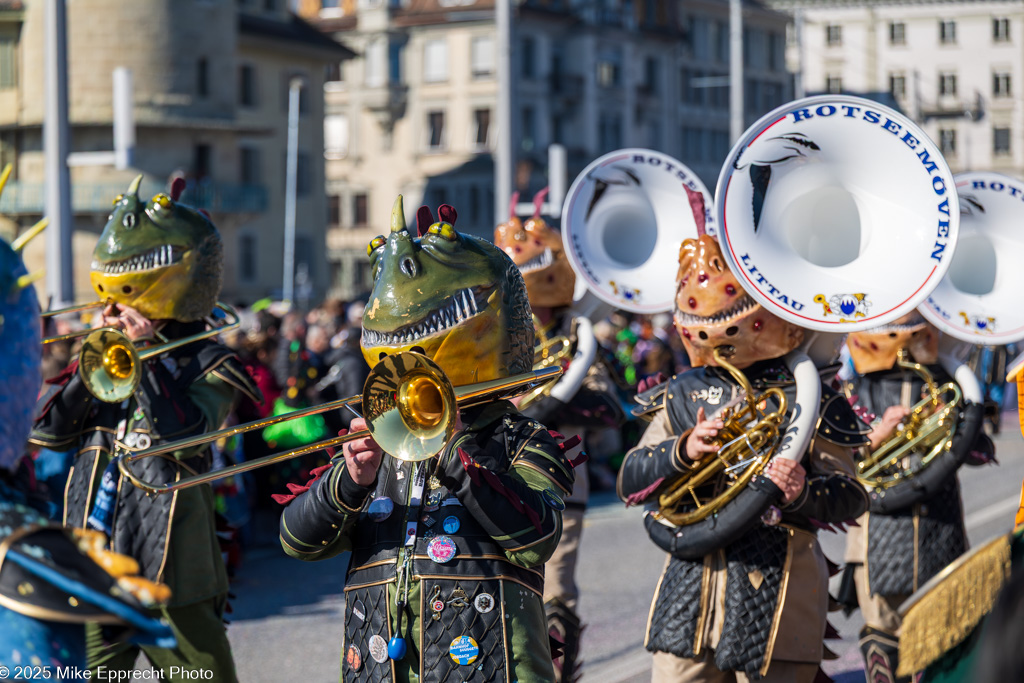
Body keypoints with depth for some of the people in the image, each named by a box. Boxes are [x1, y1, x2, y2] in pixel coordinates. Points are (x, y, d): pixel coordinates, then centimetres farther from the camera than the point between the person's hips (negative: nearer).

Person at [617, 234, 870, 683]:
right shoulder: (683, 395, 11)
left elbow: (851, 498, -4)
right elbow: (629, 483, 5)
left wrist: (803, 492, -26)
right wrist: (683, 450, -13)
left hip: (776, 593, -4)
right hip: (691, 593, 4)